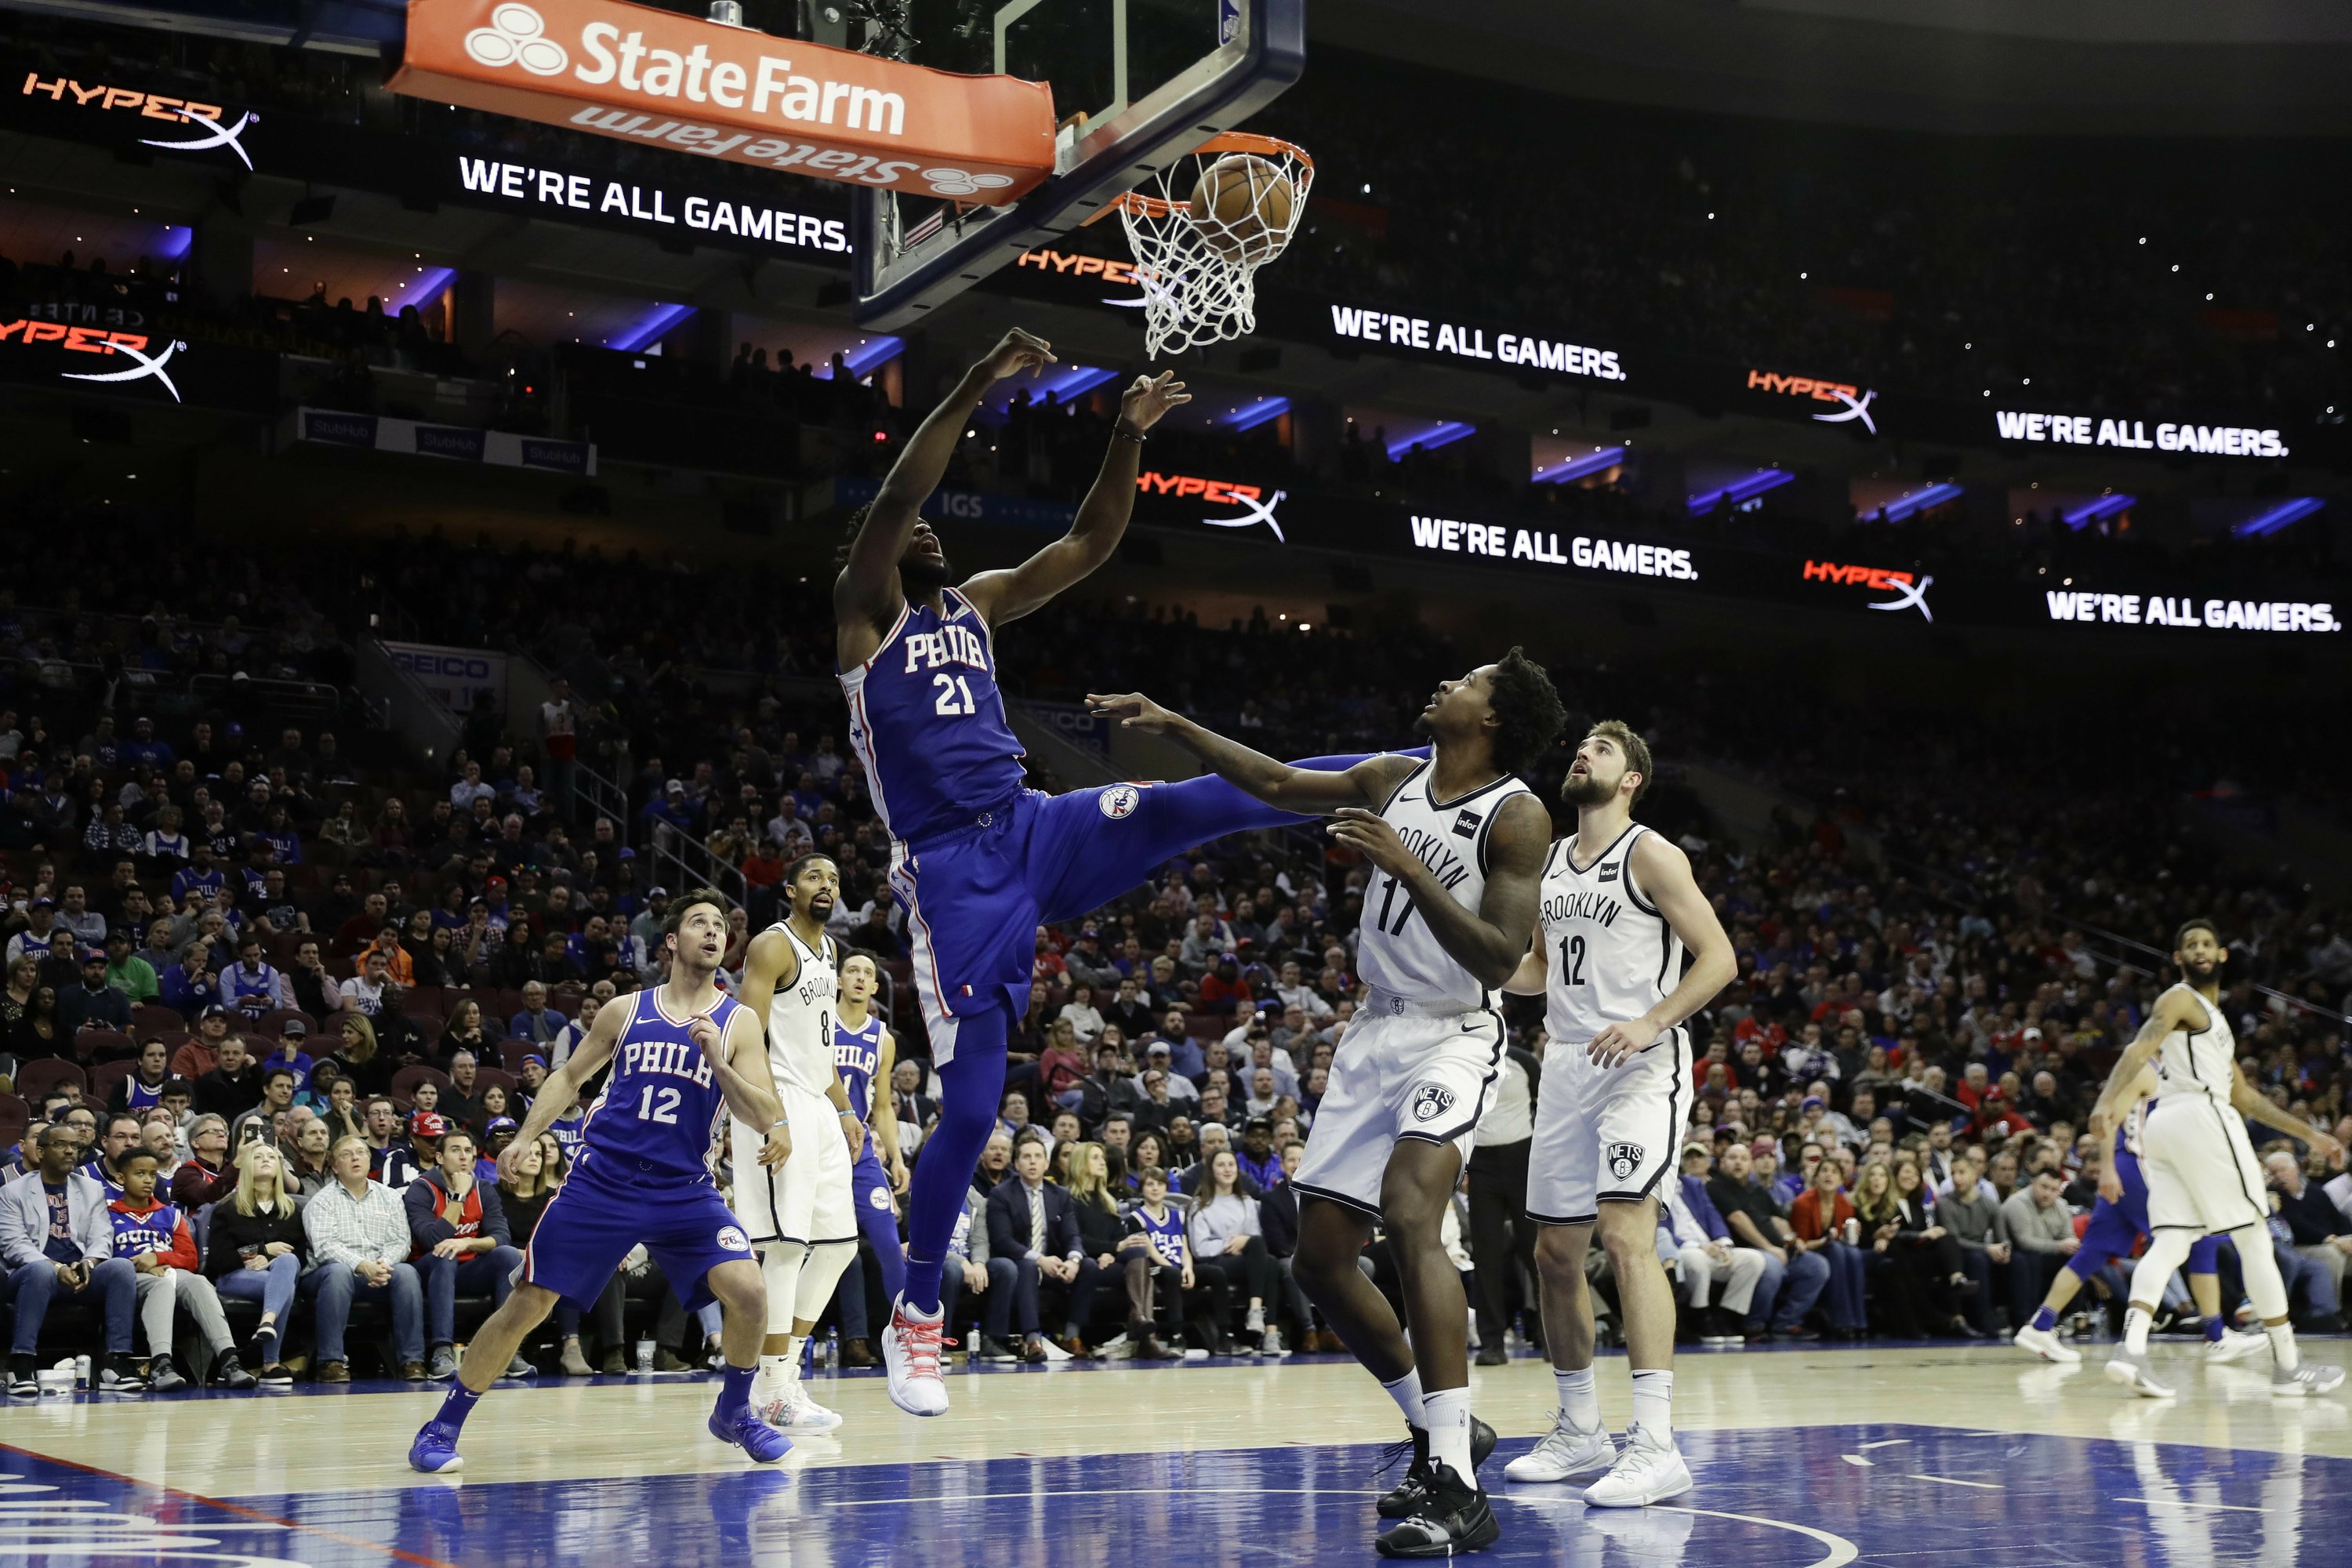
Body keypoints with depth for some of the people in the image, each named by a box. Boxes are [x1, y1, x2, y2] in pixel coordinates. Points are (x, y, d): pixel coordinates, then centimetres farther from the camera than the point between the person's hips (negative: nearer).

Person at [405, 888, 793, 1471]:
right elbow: (570, 1076, 18)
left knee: (748, 1291, -19)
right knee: (527, 1304, -3)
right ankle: (442, 1427, 13)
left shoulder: (739, 1022, 2)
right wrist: (524, 1137, 6)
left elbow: (763, 1114, -6)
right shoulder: (626, 1010, 6)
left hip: (683, 1188, 0)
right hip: (603, 1180, 0)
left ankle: (733, 1412, 7)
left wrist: (716, 1062, -20)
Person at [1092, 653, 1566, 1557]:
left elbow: (1500, 960, -22)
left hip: (1452, 1036, -8)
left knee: (1409, 1213, -31)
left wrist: (1406, 865, -30)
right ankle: (1440, 1433, 25)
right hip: (1375, 1033, 8)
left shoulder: (1517, 817, -14)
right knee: (1319, 1258, 7)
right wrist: (1172, 726, 17)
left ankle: (1459, 1491, -32)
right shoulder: (1393, 780, 6)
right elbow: (1278, 784, 18)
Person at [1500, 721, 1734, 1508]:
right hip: (1567, 1065, 8)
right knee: (1555, 1251, 9)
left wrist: (1650, 1023, -22)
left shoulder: (1650, 855, -5)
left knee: (1626, 1233, -21)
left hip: (1641, 1062, -8)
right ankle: (1579, 1432, 23)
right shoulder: (1550, 862, 16)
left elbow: (1718, 957, -10)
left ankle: (1656, 1445, -22)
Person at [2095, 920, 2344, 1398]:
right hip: (2200, 1117, -9)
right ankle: (2288, 1366, 4)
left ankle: (2131, 1348, -23)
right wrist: (2110, 1097, -35)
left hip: (2164, 1127, 9)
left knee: (2171, 1243, -4)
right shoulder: (2181, 1000, 1)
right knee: (2255, 1240, -1)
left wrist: (2308, 1134, 31)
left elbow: (2245, 1096, 32)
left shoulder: (2214, 1018, 29)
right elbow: (2140, 1048, -18)